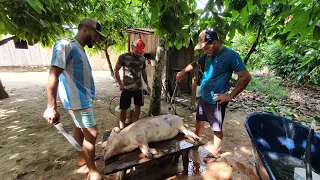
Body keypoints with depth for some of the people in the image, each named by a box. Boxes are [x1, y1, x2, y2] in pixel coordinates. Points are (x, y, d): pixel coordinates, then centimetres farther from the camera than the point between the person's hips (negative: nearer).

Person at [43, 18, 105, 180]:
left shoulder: (79, 49, 13)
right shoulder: (66, 45, -13)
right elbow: (53, 75, -20)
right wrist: (51, 107, -23)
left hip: (83, 99, 9)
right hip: (78, 101, -9)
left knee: (80, 129, 20)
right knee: (91, 134, -5)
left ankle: (82, 158, 38)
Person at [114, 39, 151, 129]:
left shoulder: (142, 58, 3)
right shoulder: (123, 57, -9)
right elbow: (116, 70, -3)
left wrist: (147, 84, 10)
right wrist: (120, 84, -10)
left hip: (139, 88, 4)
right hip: (126, 88, -4)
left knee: (138, 106, 12)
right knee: (123, 108, 1)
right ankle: (122, 128, 16)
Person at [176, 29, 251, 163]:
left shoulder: (231, 56, -18)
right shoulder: (208, 55, 3)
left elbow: (246, 77, -18)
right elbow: (195, 64, 21)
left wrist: (230, 96, -19)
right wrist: (182, 72, 15)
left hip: (216, 100, -7)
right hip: (203, 96, 7)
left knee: (217, 128, 11)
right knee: (199, 120, 23)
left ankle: (215, 152, 33)